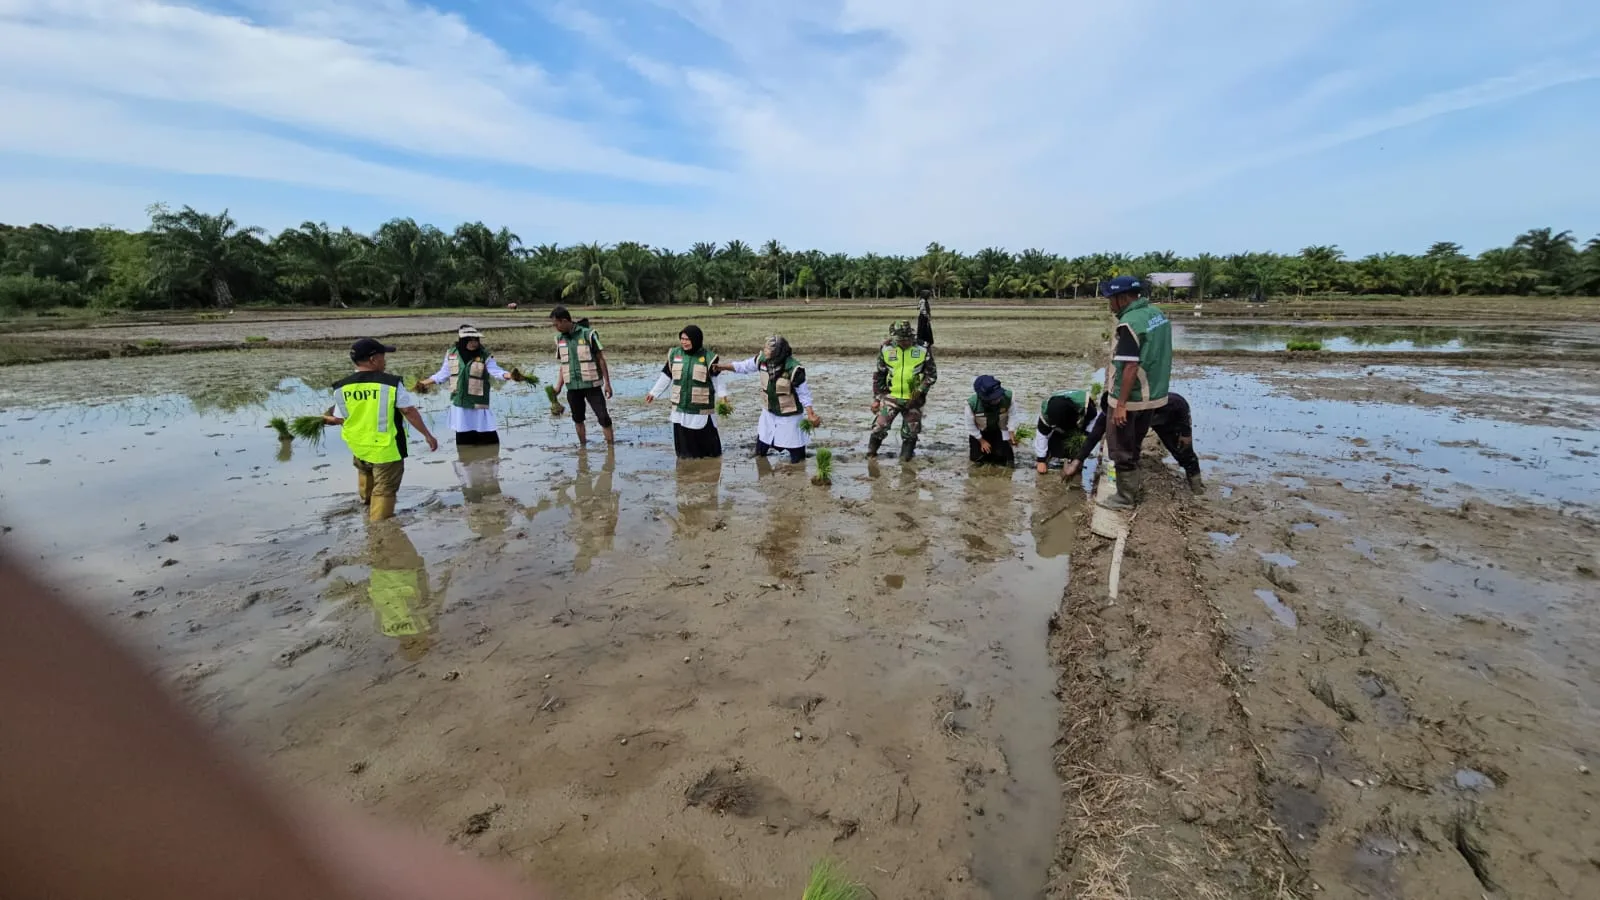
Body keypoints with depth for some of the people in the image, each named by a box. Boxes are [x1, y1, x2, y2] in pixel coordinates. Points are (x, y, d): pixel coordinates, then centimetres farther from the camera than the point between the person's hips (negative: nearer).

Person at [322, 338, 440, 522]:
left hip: (358, 446, 6)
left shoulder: (341, 388, -6)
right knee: (384, 490, 6)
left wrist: (329, 419, 27)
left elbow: (342, 419, 3)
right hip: (387, 448, -6)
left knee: (365, 471, 35)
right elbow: (410, 412, -18)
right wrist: (427, 435, -8)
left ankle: (367, 501, 60)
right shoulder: (391, 383, -19)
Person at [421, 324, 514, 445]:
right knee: (463, 438, 14)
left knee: (489, 437, -2)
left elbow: (495, 370, -23)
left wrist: (507, 375, -44)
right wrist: (425, 382, 16)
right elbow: (444, 373, 13)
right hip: (459, 404, 3)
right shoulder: (451, 355, 0)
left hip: (479, 404, -3)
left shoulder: (485, 356, -10)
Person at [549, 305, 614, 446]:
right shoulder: (559, 338, 7)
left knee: (603, 417, -5)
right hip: (572, 387, 5)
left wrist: (607, 383, -7)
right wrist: (558, 387, 5)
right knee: (577, 419, 11)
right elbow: (562, 365, 13)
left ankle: (611, 445, 1)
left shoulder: (588, 334, -9)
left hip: (591, 384, -5)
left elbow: (601, 359, -5)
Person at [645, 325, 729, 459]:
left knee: (706, 434, 4)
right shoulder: (674, 354, 2)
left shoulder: (707, 357, -6)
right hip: (680, 405, 3)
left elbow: (716, 379, -2)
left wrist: (722, 395, -15)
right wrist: (654, 393, 12)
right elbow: (666, 376, 11)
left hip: (702, 406, -3)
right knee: (682, 435, 5)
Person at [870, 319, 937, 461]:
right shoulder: (886, 350, -3)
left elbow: (932, 374, 2)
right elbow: (878, 376, 7)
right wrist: (876, 398, 4)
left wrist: (920, 391, -10)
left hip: (913, 398, 0)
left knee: (910, 431, 7)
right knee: (880, 425, -8)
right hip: (891, 396, 0)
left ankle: (906, 455, 24)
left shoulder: (923, 350, -5)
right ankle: (871, 451, 11)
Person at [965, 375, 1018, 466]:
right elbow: (970, 425, -19)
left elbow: (1011, 414, -12)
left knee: (1002, 457, -5)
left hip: (999, 430, 1)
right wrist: (982, 441, -9)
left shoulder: (1007, 396, -34)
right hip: (979, 431, -1)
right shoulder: (972, 403, -37)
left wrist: (1011, 432, -20)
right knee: (976, 457, -1)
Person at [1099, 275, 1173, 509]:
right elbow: (1156, 357, 14)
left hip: (1131, 398, -9)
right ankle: (1132, 484, 36)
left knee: (1121, 447, 4)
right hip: (1153, 395, 9)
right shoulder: (1158, 314, 6)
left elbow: (1131, 367, -26)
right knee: (1133, 445, 23)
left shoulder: (1129, 323, -22)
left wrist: (1121, 404, -23)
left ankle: (1126, 498, 13)